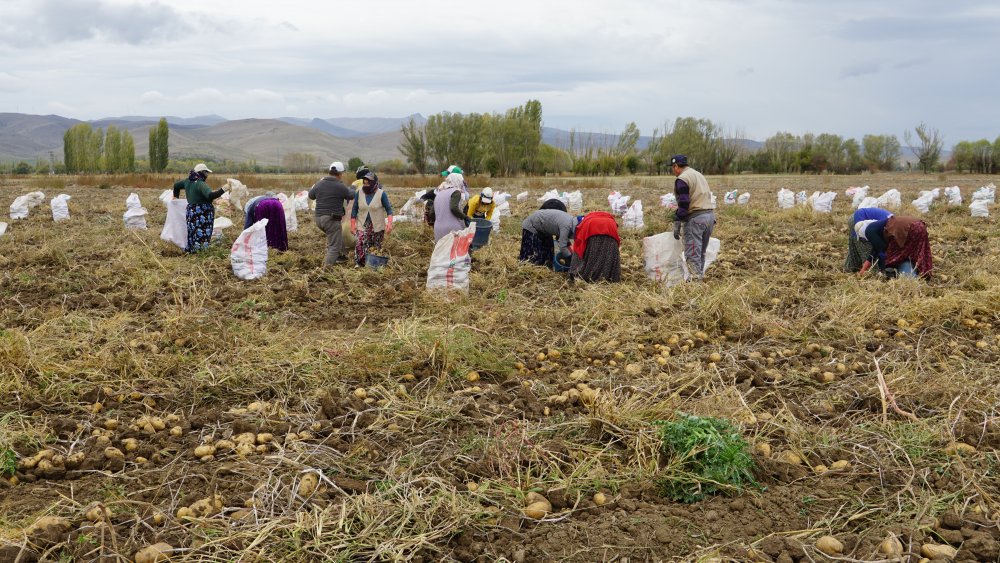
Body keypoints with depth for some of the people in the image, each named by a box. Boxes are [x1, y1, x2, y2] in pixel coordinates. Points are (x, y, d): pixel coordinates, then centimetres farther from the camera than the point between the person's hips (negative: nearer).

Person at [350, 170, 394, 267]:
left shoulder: (381, 194, -7)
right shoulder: (359, 193, 0)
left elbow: (388, 209, -4)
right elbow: (354, 210, 6)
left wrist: (389, 223, -16)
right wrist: (353, 225, 2)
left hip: (377, 226, -1)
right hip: (363, 226, 1)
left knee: (376, 248, 6)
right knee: (360, 246, -15)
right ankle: (358, 266, -10)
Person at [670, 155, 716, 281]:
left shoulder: (682, 179, -8)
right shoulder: (699, 175, 21)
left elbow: (683, 203, -15)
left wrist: (677, 223, -13)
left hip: (695, 218, -9)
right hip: (710, 215, 9)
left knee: (692, 254, -8)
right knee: (701, 253, 15)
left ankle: (696, 280, -12)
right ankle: (700, 277, 18)